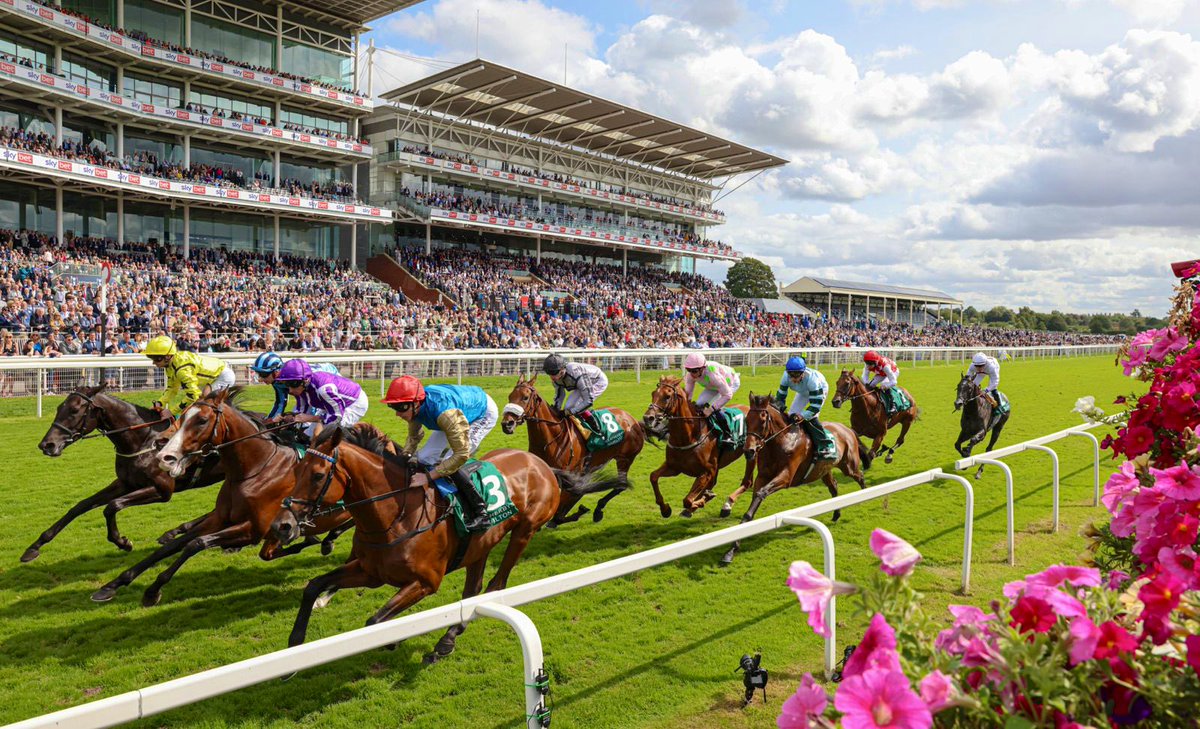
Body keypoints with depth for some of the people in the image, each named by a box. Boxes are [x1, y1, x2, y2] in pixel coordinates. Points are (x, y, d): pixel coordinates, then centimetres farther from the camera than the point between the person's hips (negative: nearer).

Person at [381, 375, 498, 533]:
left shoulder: (445, 412, -44)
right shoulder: (415, 405, -20)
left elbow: (461, 454, -39)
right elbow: (414, 436, 2)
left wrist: (429, 476, -35)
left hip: (485, 413, -8)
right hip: (463, 411, 8)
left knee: (451, 464, -23)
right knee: (425, 459, 2)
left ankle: (480, 514, -9)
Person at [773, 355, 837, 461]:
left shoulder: (811, 378, -44)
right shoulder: (786, 377, -32)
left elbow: (816, 404, -41)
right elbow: (780, 396, -20)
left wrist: (803, 415, -52)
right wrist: (779, 409, -38)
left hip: (820, 390, -6)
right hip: (803, 392, 6)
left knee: (810, 418, -25)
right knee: (791, 415, 0)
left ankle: (827, 446, -22)